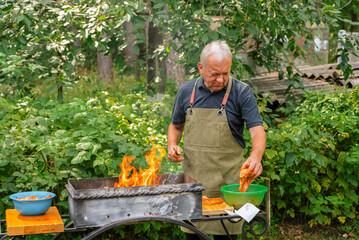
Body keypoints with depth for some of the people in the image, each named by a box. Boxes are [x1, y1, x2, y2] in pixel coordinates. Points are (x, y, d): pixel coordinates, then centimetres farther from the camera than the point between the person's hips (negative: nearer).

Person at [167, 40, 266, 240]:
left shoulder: (242, 92, -5)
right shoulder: (186, 91, 6)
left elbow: (257, 130, -13)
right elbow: (176, 126, 19)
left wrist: (255, 156, -32)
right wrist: (172, 145, -1)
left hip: (227, 180, -3)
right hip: (192, 178, 3)